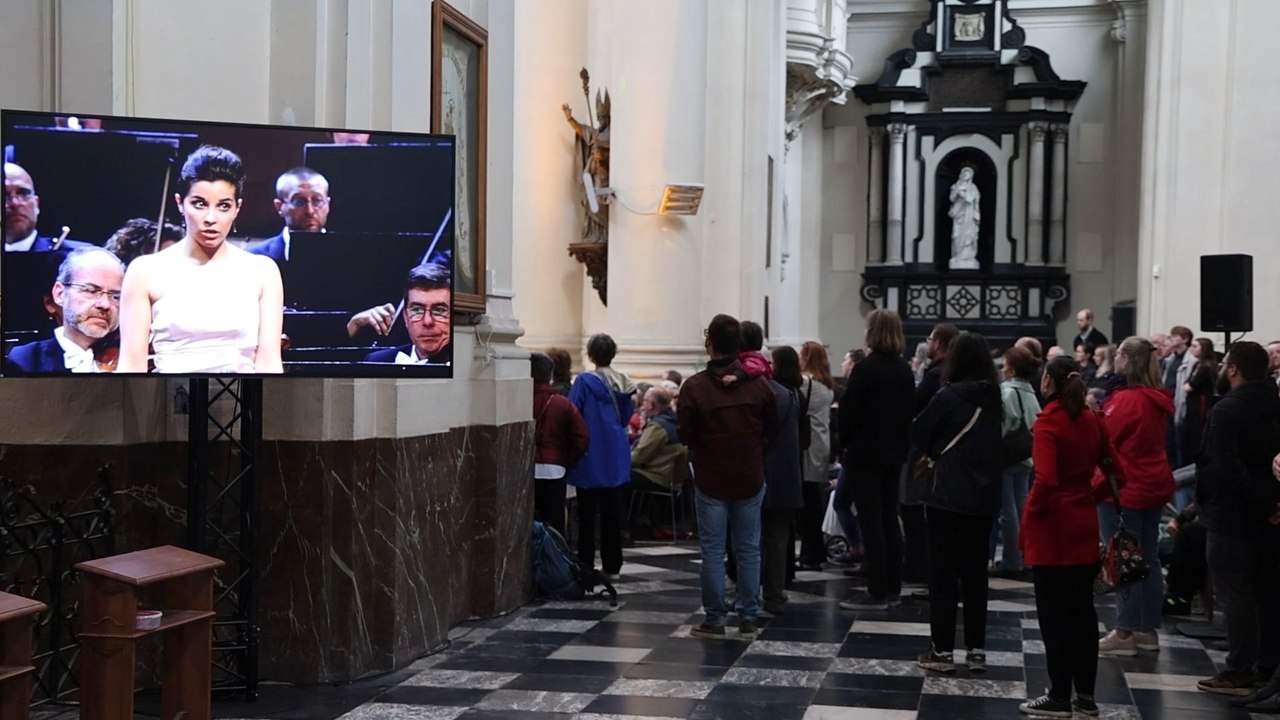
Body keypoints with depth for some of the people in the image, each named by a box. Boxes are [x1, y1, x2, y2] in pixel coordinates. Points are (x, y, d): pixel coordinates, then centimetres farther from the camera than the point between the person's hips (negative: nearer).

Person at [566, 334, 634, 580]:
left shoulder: (584, 382, -13)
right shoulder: (624, 384, 2)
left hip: (591, 457, -4)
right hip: (616, 458, 4)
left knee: (588, 513, 4)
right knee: (612, 511, 9)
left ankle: (586, 565, 6)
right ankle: (612, 566, 11)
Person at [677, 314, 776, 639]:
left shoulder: (694, 387, -14)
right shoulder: (758, 384, -5)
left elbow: (685, 435, -8)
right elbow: (771, 428, 3)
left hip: (711, 479, -2)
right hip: (750, 478, 2)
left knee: (712, 551, 5)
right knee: (748, 548, 10)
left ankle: (714, 620, 7)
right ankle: (749, 618, 12)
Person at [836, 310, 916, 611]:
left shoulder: (866, 368, -16)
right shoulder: (905, 370, 6)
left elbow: (848, 410, -14)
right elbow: (909, 412, 11)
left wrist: (845, 440, 3)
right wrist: (900, 444, 18)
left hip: (865, 454, -7)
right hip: (894, 453, 7)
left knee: (871, 522, -4)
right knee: (889, 520, 13)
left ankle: (877, 592, -3)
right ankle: (892, 587, 18)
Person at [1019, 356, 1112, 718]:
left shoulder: (1048, 423, -16)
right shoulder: (1091, 420, 4)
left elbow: (1046, 479, -26)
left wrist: (1032, 511, -12)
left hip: (1052, 526, -6)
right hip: (1084, 524, 7)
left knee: (1053, 611, 1)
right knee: (1082, 608, 12)